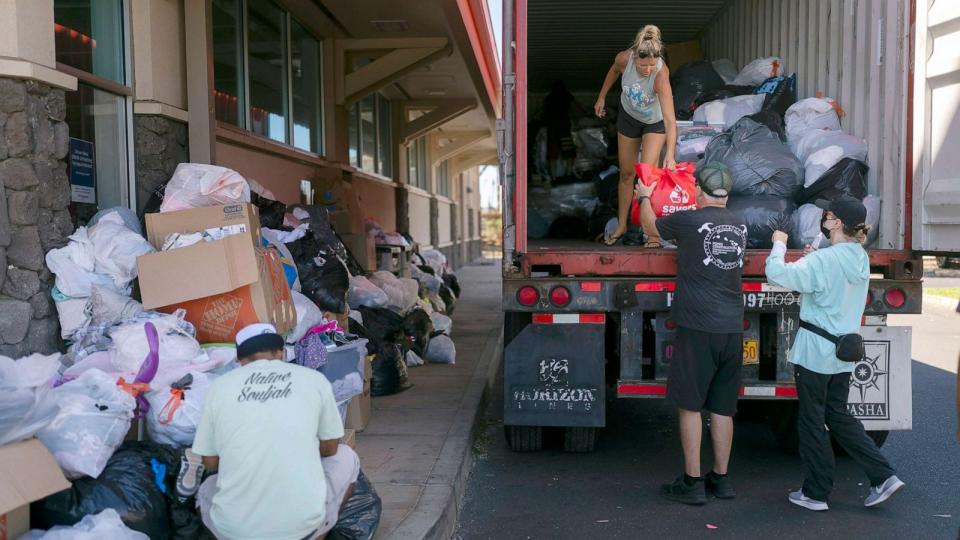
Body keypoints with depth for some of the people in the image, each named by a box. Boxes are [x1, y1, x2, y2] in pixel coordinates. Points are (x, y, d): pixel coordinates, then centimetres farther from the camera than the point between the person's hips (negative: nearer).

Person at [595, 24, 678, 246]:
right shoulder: (624, 58, -30)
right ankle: (622, 225, 29)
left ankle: (653, 231, -5)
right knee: (626, 173, 12)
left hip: (655, 121, -3)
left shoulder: (661, 74, -39)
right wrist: (602, 97, 7)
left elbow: (670, 119, -44)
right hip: (628, 116, 4)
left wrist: (670, 155, -54)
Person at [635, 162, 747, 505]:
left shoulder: (688, 221, -6)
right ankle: (721, 479, 21)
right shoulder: (740, 225, 11)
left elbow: (650, 227, 12)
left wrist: (645, 197, 31)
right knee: (722, 408, 13)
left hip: (698, 328, -6)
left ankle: (692, 483, 6)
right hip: (732, 329, 6)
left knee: (690, 405, 2)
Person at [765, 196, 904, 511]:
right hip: (844, 349, 8)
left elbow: (777, 274, -26)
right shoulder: (860, 259, 7)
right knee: (838, 416, 20)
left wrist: (779, 244, -10)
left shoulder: (823, 260, -20)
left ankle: (815, 493, 16)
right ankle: (883, 477, 17)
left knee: (812, 421, 5)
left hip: (815, 351, -8)